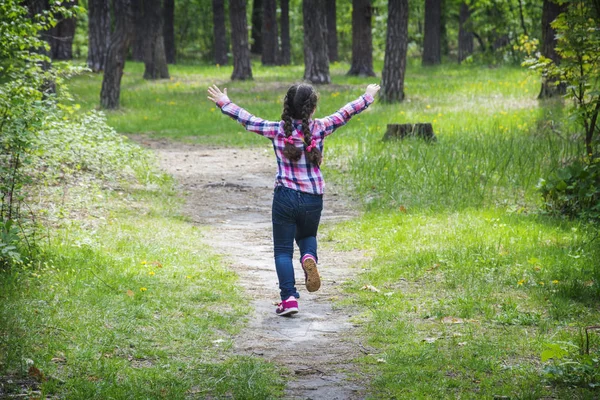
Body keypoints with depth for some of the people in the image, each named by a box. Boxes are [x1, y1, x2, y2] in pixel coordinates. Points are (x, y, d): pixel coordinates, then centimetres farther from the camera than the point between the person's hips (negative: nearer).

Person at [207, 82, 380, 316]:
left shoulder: (277, 130, -5)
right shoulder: (319, 129, -4)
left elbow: (247, 119, 5)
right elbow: (345, 113, 8)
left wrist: (224, 103, 18)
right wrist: (368, 97, 23)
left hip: (285, 197, -1)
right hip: (313, 200, 1)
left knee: (283, 250, 7)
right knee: (307, 236, 27)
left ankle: (289, 298, -4)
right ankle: (309, 257, -8)